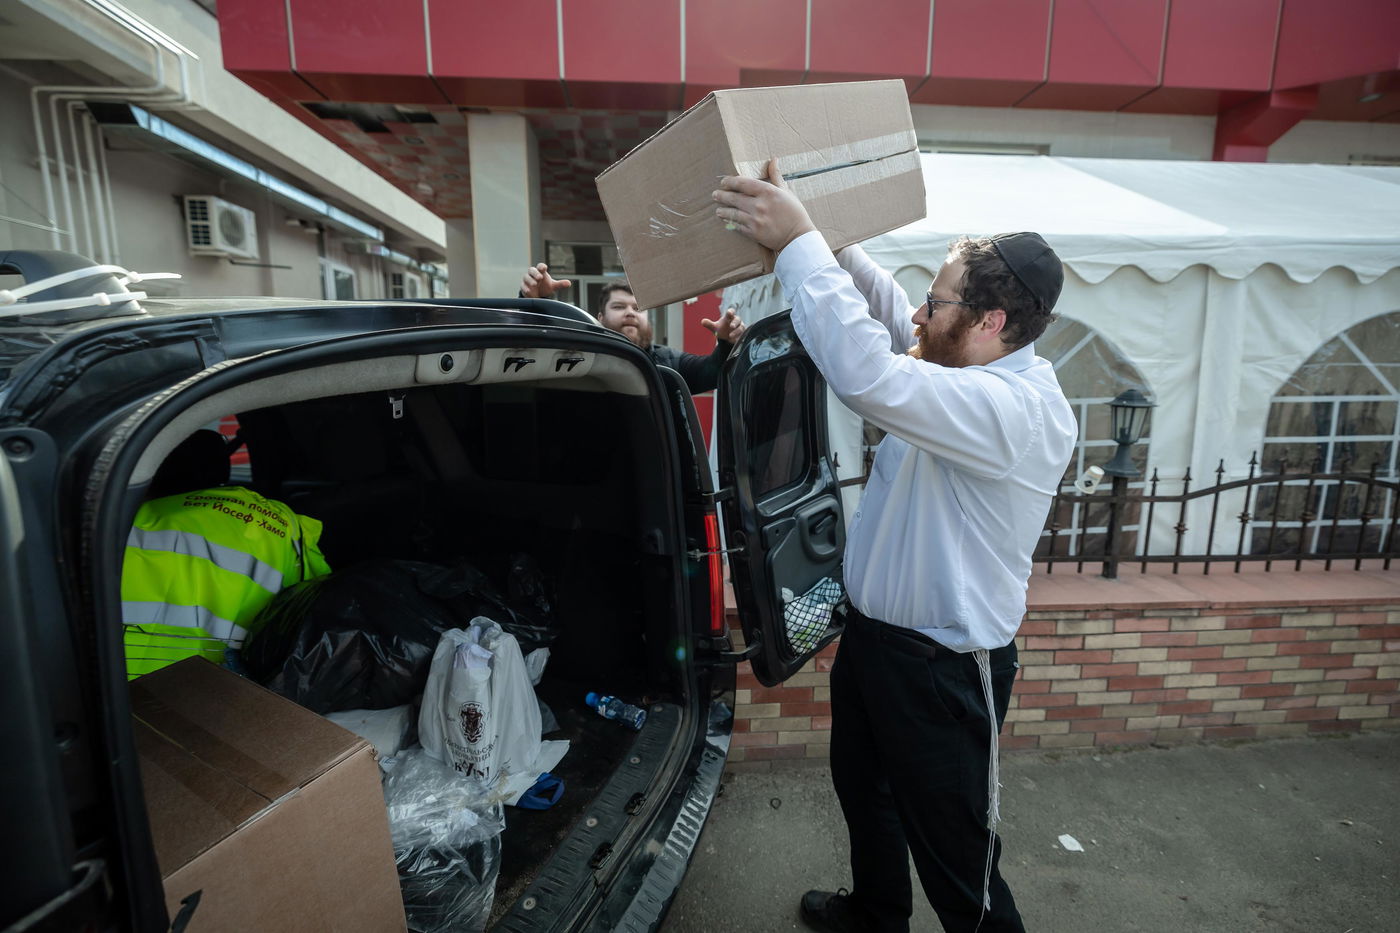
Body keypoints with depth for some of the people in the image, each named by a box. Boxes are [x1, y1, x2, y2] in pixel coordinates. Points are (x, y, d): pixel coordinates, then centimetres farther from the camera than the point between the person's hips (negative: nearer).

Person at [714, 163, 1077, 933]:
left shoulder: (1017, 410, -29)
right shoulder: (973, 374, 0)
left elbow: (865, 372, -44)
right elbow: (887, 310, 11)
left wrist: (798, 242, -34)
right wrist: (829, 239, 0)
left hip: (942, 667, -10)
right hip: (872, 632, 10)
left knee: (956, 855, 10)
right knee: (862, 787, 30)